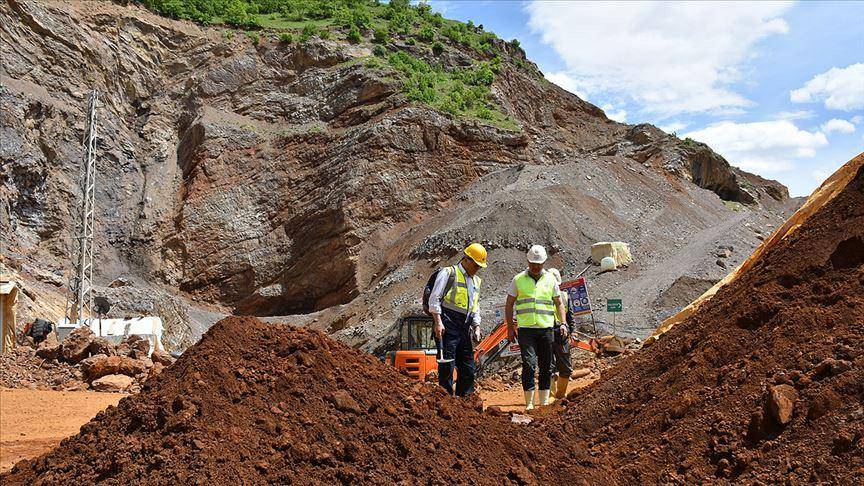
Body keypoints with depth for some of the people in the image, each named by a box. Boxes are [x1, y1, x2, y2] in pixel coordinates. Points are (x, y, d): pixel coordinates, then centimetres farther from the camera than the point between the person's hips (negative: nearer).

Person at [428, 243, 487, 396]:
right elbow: (434, 298, -7)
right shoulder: (449, 273, 0)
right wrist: (438, 322, -16)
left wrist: (476, 327, 13)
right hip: (448, 326, -7)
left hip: (465, 329, 8)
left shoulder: (476, 281, 22)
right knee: (447, 366, -8)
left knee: (469, 369, 8)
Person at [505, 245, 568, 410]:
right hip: (525, 329, -2)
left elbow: (559, 303, 14)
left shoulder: (551, 279, 9)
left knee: (546, 367, 7)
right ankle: (529, 402, -5)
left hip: (546, 328, 2)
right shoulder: (518, 279, 5)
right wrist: (510, 327, 3)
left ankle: (544, 402, 17)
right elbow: (509, 305, 9)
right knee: (529, 364, -12)